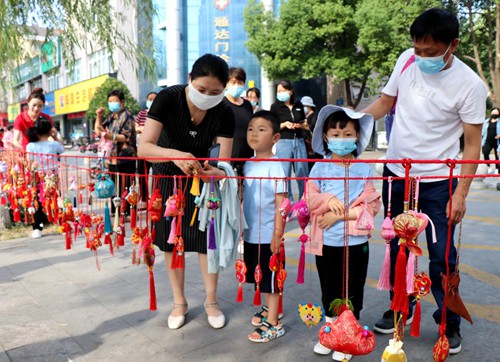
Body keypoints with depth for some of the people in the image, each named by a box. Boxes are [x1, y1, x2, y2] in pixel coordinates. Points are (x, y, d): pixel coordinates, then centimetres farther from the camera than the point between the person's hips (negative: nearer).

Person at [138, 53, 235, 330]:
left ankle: (211, 301, 23)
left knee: (206, 238, 2)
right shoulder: (168, 98, -26)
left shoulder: (224, 113, -20)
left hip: (203, 176, 1)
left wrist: (216, 172, -46)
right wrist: (176, 155, -53)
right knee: (171, 240, 7)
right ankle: (179, 302, 26)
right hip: (168, 176, 0)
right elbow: (143, 147, -34)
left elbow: (224, 160, -22)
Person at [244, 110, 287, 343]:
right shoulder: (248, 165, 6)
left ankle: (273, 324, 18)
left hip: (268, 235, -7)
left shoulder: (275, 166, -15)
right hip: (251, 233, 7)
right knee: (260, 277, 20)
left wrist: (277, 235, -17)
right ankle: (268, 309, 40)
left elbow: (280, 204, -16)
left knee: (270, 279, 5)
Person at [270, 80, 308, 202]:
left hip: (299, 141, 3)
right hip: (283, 142, -3)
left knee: (302, 173, 7)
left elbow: (305, 124, 18)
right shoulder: (275, 106, 0)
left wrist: (299, 125, -4)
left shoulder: (299, 105, 10)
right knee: (285, 175, 1)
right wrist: (284, 125, -16)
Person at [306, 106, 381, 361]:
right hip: (325, 241, 2)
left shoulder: (364, 169, -3)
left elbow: (372, 205, -8)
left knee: (352, 293, 10)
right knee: (329, 291, 17)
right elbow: (310, 199, -3)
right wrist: (329, 201, -21)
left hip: (355, 242, -2)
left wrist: (341, 214, -15)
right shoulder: (320, 168, 1)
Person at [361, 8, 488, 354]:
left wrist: (461, 194, -15)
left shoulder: (470, 85, -15)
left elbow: (472, 144, -11)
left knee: (442, 256, 2)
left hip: (437, 181, -4)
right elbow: (386, 101, 8)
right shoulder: (407, 60, -4)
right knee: (397, 247, 16)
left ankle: (449, 324, 25)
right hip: (396, 174, 4)